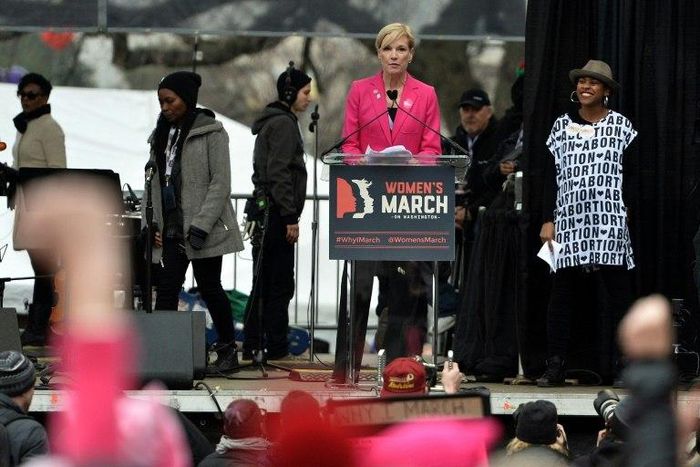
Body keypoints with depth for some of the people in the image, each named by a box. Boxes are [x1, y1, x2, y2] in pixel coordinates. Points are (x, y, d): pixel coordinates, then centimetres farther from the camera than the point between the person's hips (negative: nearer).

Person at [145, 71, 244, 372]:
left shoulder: (211, 133, -5)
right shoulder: (161, 135, 15)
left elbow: (221, 183, -10)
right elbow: (155, 183, 19)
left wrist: (201, 224, -17)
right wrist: (151, 222, 7)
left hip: (202, 230, -5)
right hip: (172, 229, 5)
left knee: (209, 286, 2)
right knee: (167, 288, -4)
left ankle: (227, 350, 16)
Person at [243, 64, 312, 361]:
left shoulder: (271, 123, 20)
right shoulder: (284, 124, -12)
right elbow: (279, 174, -19)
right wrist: (290, 218, -19)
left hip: (264, 212, 10)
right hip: (277, 213, -10)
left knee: (263, 285, 11)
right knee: (280, 286, -7)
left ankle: (252, 347, 12)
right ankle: (277, 350, -5)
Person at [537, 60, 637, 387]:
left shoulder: (621, 126, 7)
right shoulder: (562, 126, 12)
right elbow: (551, 177, 12)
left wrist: (630, 217, -1)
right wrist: (548, 221, 6)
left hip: (610, 225, -2)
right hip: (570, 222, 2)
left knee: (614, 293, -5)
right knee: (562, 293, -2)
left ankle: (617, 365, -2)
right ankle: (555, 367, 0)